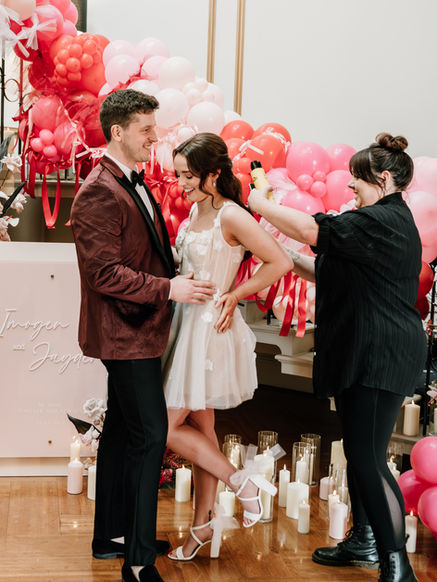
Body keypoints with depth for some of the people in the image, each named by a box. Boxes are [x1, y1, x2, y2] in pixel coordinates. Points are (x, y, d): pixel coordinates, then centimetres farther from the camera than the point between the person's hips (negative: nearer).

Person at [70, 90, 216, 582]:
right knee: (149, 433, -9)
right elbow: (105, 273, -23)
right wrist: (168, 289, -24)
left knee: (121, 430, 17)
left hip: (136, 329, 10)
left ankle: (110, 535, 30)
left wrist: (179, 278, 11)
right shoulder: (98, 193, -18)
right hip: (125, 332, -10)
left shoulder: (133, 184, 14)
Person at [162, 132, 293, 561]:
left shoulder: (231, 216, -16)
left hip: (209, 329, -9)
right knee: (199, 426, 14)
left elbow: (280, 262, -18)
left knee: (165, 428, -5)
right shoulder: (196, 211, 9)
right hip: (187, 324, 9)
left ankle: (242, 483, 8)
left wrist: (232, 296, -12)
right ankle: (203, 524, 24)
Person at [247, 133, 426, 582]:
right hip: (361, 355, 11)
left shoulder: (385, 221, -16)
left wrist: (261, 204, -11)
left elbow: (312, 229, -23)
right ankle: (364, 541, 31)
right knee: (358, 450, 18)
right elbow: (336, 273, 22)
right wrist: (291, 259, 12)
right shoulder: (386, 221, 19)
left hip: (382, 356, -11)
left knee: (367, 458, -10)